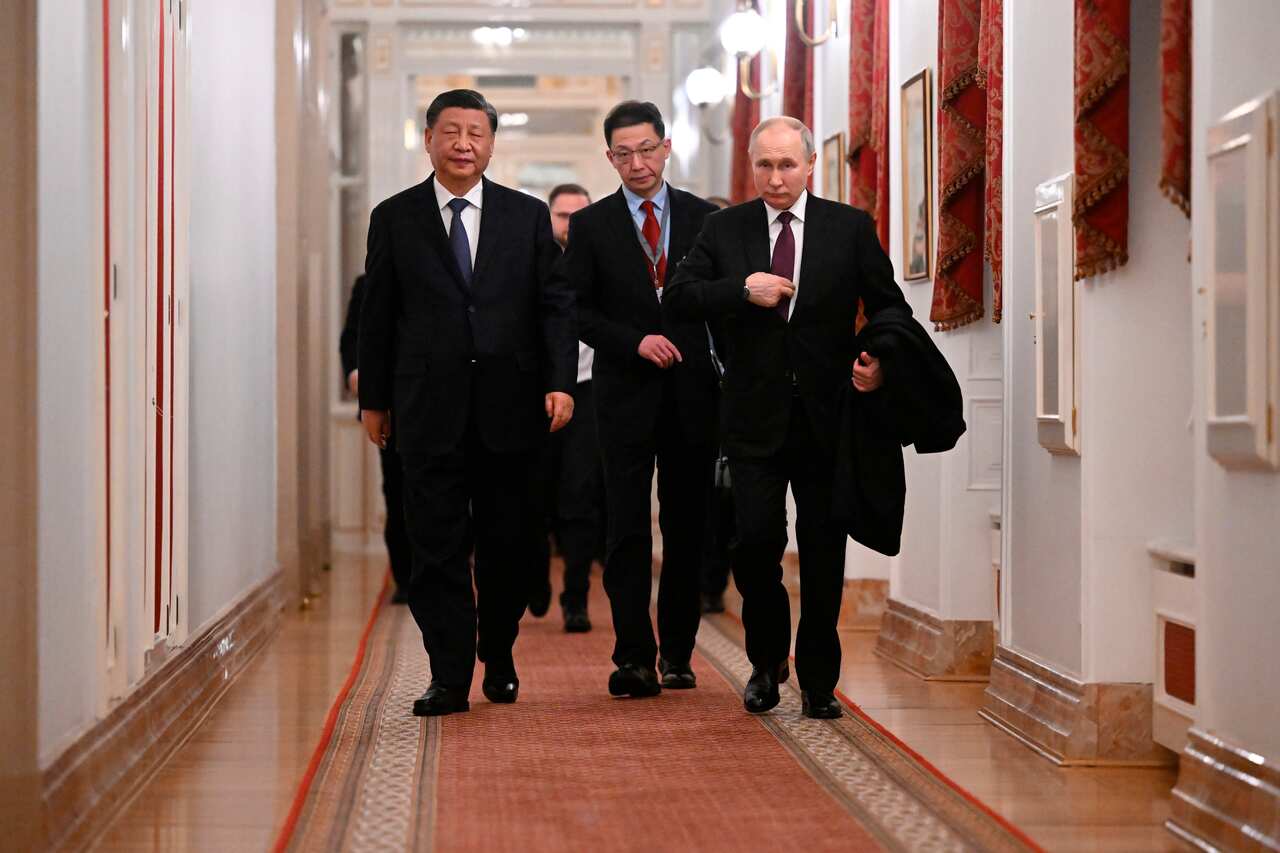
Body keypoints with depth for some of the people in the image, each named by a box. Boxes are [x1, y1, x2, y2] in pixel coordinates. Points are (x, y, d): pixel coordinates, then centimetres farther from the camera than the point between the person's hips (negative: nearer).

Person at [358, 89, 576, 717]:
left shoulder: (528, 216, 7)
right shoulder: (395, 218, 6)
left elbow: (555, 305, 5)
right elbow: (377, 317, 7)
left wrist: (559, 382, -7)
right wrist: (375, 400, 6)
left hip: (508, 404, 1)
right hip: (429, 407, -1)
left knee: (506, 546, 9)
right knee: (438, 549, -2)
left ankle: (499, 661, 26)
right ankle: (449, 677, 1)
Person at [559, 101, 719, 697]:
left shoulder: (704, 219, 7)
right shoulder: (591, 226, 4)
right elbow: (577, 311, 1)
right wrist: (635, 341, -13)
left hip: (693, 396, 2)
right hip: (626, 396, -1)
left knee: (687, 530, 7)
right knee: (628, 531, -5)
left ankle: (677, 653, 16)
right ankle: (634, 658, -4)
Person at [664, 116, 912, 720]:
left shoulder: (851, 228, 4)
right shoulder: (724, 229, 6)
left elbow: (891, 307, 7)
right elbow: (677, 298, 0)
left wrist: (881, 361, -12)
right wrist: (742, 289, -14)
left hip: (827, 418, 0)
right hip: (756, 417, 0)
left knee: (824, 552, 3)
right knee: (755, 543, -6)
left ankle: (818, 681, 17)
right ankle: (767, 659, 19)